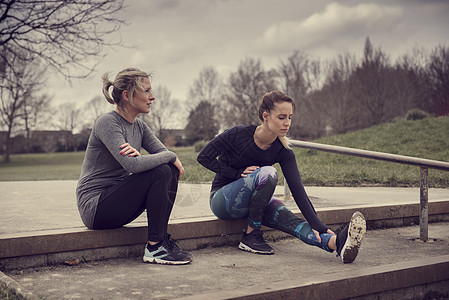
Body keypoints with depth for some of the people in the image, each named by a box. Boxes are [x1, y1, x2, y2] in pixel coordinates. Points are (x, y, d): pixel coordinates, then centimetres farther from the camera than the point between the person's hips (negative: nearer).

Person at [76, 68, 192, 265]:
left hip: (116, 205, 8)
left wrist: (140, 155, -21)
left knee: (171, 170, -4)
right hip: (95, 207, -8)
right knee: (159, 172, -22)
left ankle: (162, 239, -3)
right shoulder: (107, 123, -17)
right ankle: (154, 248, -15)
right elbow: (131, 164, -31)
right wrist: (171, 157, -17)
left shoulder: (139, 126, 10)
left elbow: (165, 153, 0)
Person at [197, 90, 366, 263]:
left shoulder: (283, 152, -10)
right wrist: (238, 173, -21)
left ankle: (335, 242, -51)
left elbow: (297, 189, -17)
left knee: (286, 218, -28)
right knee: (267, 173, -32)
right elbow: (204, 157, -14)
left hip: (253, 202, 4)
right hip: (222, 200, -4)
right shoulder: (239, 135, -20)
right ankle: (250, 235, -21)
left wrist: (318, 226, -28)